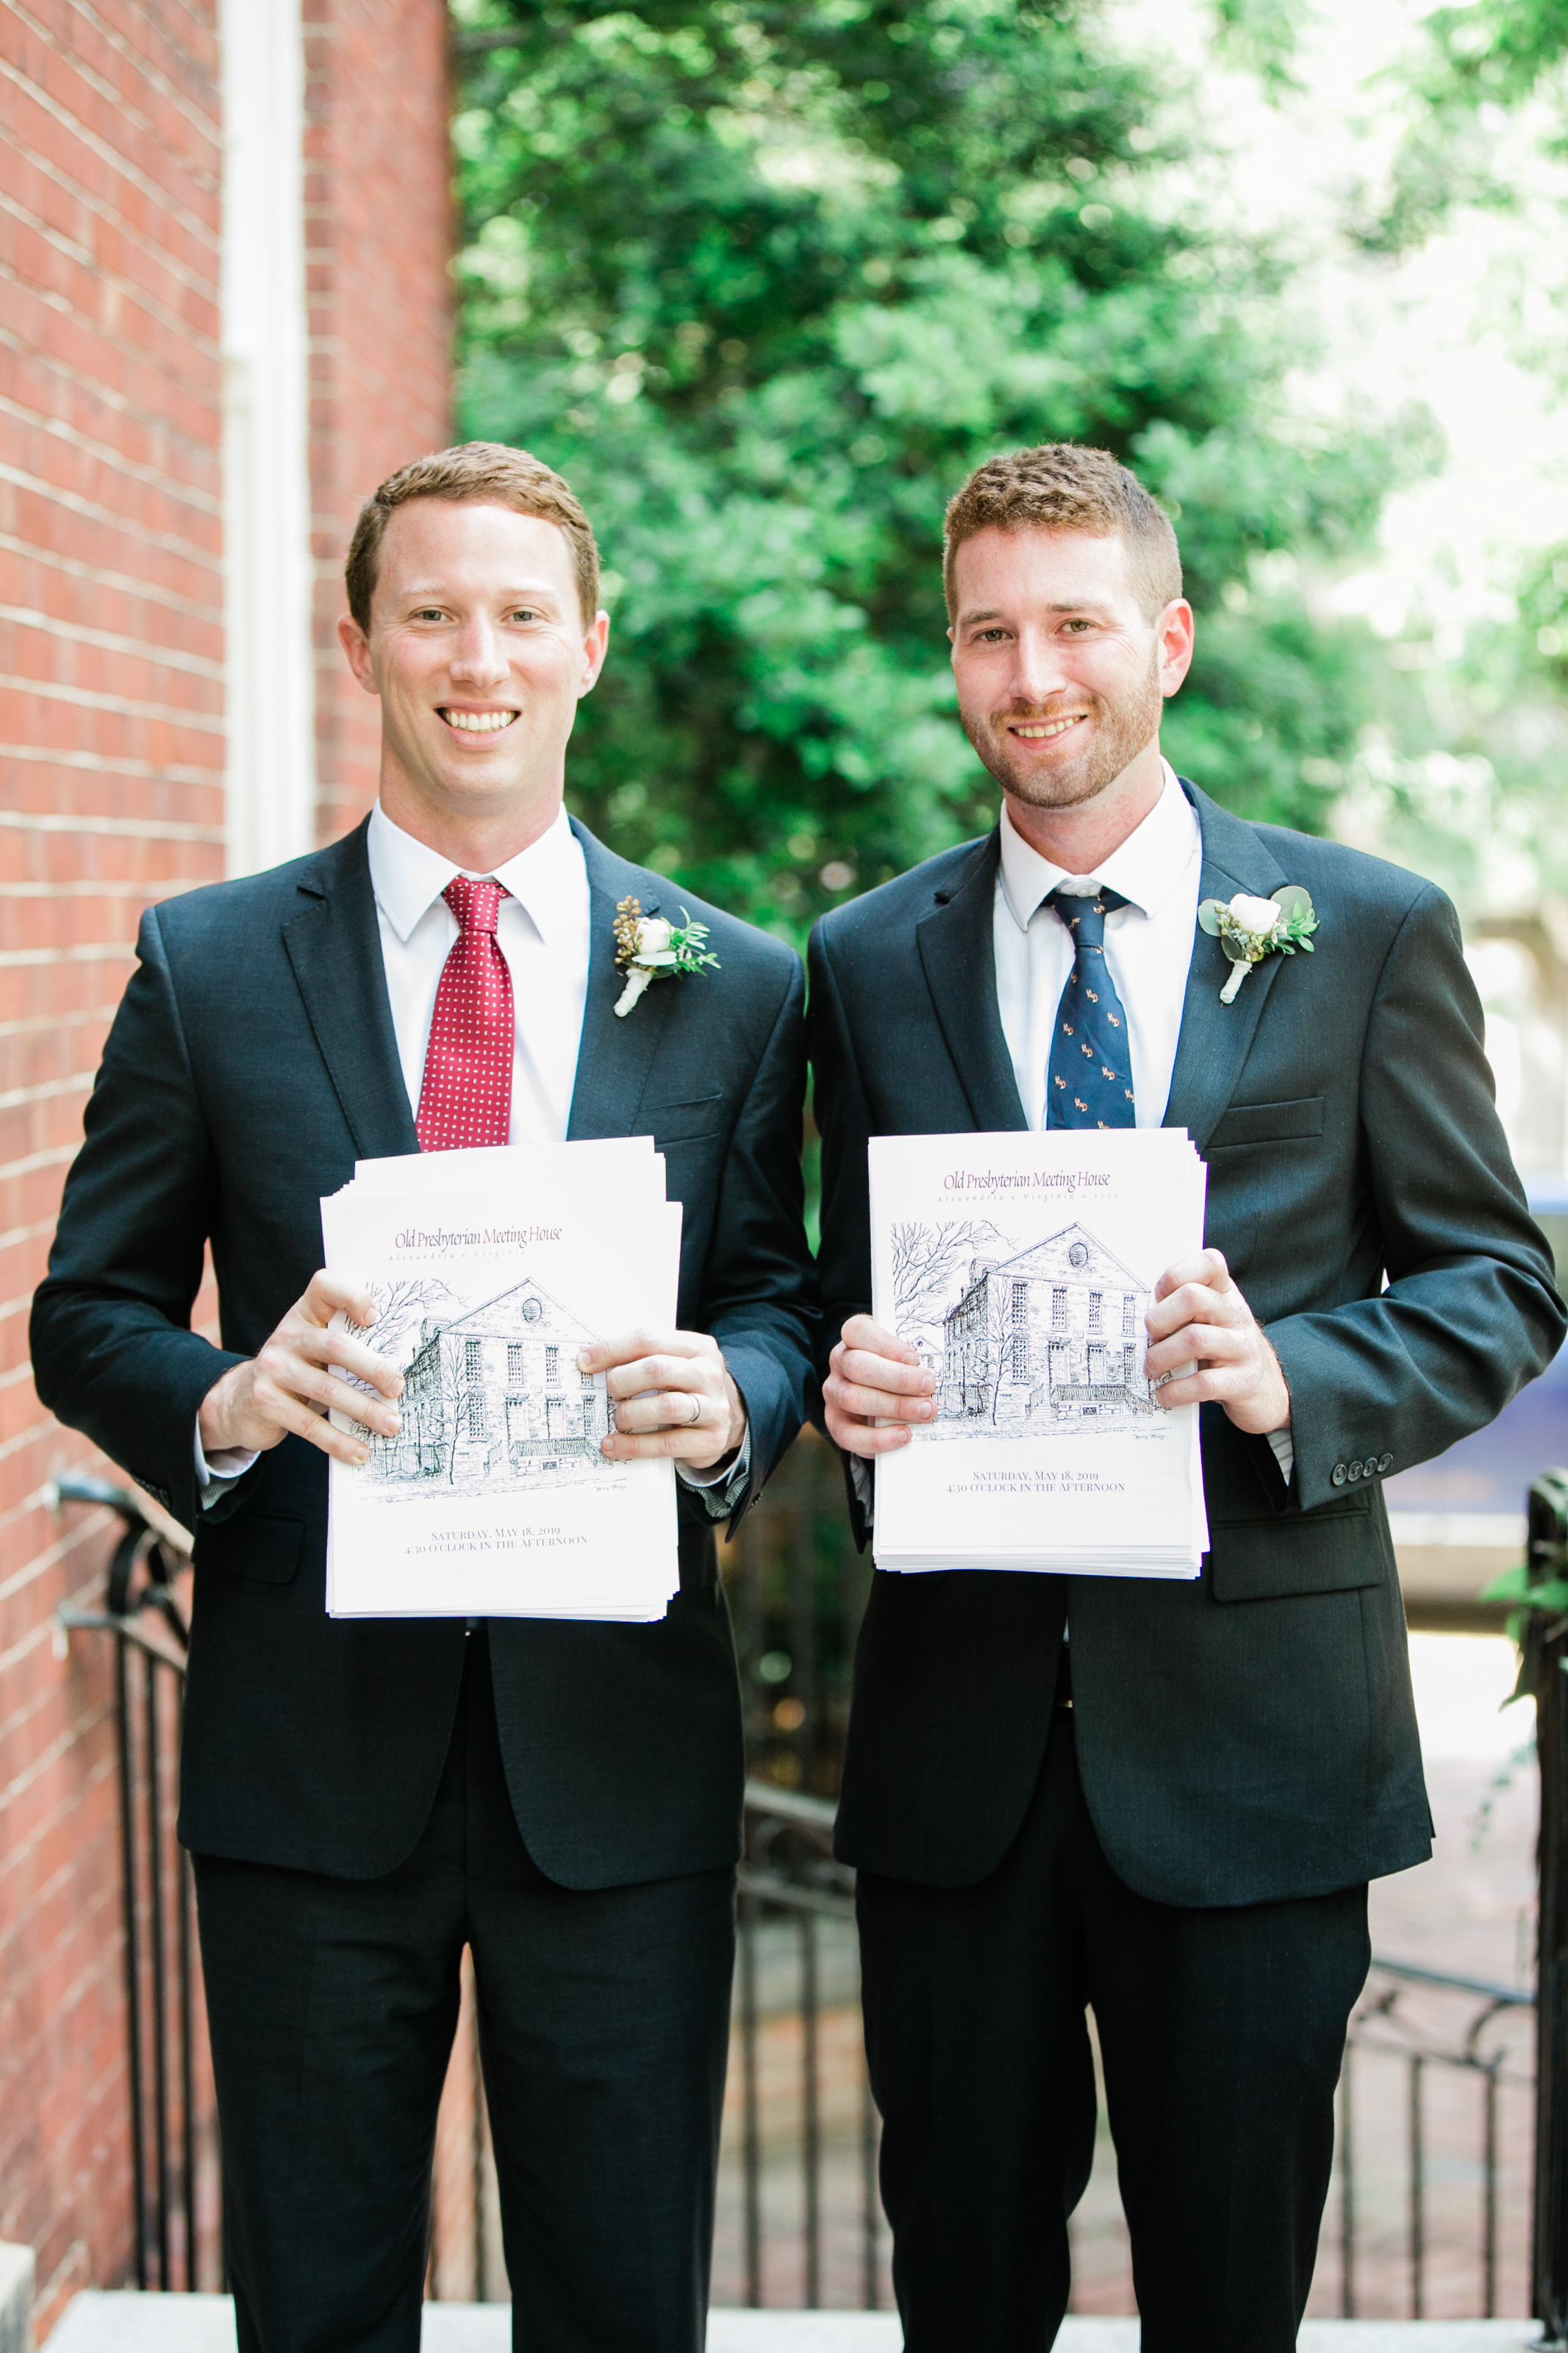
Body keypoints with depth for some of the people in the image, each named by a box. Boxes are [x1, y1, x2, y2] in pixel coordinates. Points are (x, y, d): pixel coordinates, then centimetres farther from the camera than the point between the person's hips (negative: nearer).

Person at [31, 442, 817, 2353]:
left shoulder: (733, 988, 5)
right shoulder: (207, 968, 1)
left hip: (615, 1744, 1)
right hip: (308, 1743, 0)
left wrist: (726, 1397, -17)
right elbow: (88, 1314, 3)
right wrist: (223, 1403, -18)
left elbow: (775, 1304, 6)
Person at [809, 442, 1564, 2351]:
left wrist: (1294, 1382, -17)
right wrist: (851, 1390, -10)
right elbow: (851, 1302, 13)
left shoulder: (1370, 935, 1)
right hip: (958, 1732, 2)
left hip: (1250, 1732, -1)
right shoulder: (869, 962, 7)